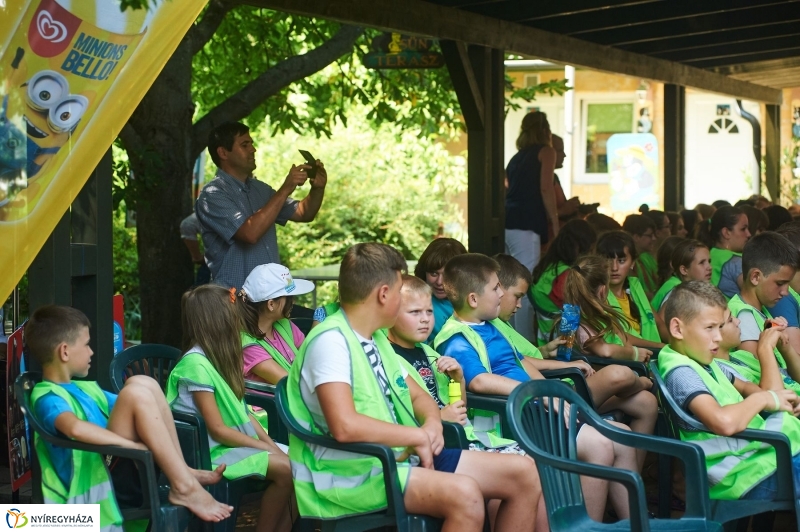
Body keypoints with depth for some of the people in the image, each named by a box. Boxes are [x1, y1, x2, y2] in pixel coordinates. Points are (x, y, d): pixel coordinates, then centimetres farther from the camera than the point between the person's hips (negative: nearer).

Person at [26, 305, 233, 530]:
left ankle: (182, 470, -2)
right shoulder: (48, 397, -9)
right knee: (136, 393, -23)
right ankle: (184, 487, -23)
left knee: (142, 383, 1)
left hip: (121, 468, 9)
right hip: (99, 479, -9)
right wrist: (135, 444, -29)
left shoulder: (85, 389, 23)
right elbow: (76, 428, -31)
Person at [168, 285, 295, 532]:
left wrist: (270, 444, -3)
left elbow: (242, 411, 10)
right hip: (212, 451, -9)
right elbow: (217, 430, -18)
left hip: (233, 442, 9)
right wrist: (264, 447, -13)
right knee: (284, 469, -21)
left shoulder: (217, 358, 11)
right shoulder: (196, 363, -18)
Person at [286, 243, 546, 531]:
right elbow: (345, 426, -30)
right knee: (463, 493, -34)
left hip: (401, 456, 10)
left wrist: (432, 423, -2)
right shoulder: (330, 341, -17)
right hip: (352, 474, -10)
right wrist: (418, 436, -18)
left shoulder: (376, 338, 14)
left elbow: (417, 395, 22)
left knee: (523, 473, 2)